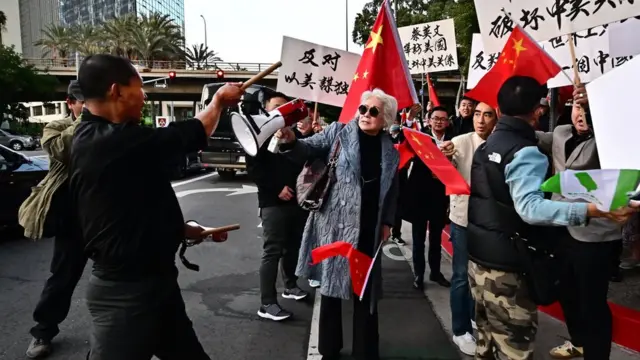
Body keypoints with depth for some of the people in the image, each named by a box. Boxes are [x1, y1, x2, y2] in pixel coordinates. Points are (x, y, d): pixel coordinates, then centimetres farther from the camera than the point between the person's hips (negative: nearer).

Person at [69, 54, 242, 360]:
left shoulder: (98, 138, 10)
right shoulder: (109, 141, -24)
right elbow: (189, 135, -16)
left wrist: (182, 229, 20)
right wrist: (219, 100, 2)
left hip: (152, 279, 10)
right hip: (125, 289, -10)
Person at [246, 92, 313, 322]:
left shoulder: (297, 133, 14)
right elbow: (253, 168, -11)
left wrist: (307, 136, -8)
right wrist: (277, 189, -17)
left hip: (298, 199, 6)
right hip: (273, 202, -6)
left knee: (293, 246, 16)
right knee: (272, 251, -6)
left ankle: (290, 285, 34)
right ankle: (267, 303, -2)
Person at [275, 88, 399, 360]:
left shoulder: (390, 152, 8)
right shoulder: (338, 132, 0)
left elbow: (392, 193, 16)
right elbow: (311, 148, -10)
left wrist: (387, 222, 10)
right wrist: (291, 141, -30)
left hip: (369, 229, 3)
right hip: (334, 223, -2)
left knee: (366, 288, 10)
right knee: (332, 284, 9)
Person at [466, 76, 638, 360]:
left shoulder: (487, 145, 9)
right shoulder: (525, 152, -18)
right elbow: (530, 208, -31)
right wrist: (592, 210, -38)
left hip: (478, 255, 9)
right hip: (506, 265, -9)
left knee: (488, 335, 20)